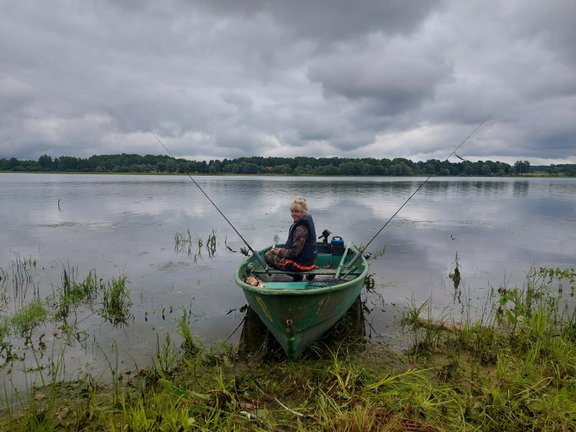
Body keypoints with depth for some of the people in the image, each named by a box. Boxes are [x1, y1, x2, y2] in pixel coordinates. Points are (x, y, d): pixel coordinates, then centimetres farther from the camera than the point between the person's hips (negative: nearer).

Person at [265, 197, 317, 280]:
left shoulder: (301, 228, -28)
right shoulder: (308, 219, 4)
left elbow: (295, 252, -25)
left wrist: (280, 251, -9)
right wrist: (282, 249, 11)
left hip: (302, 263, -10)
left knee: (268, 256, -2)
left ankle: (296, 276, -2)